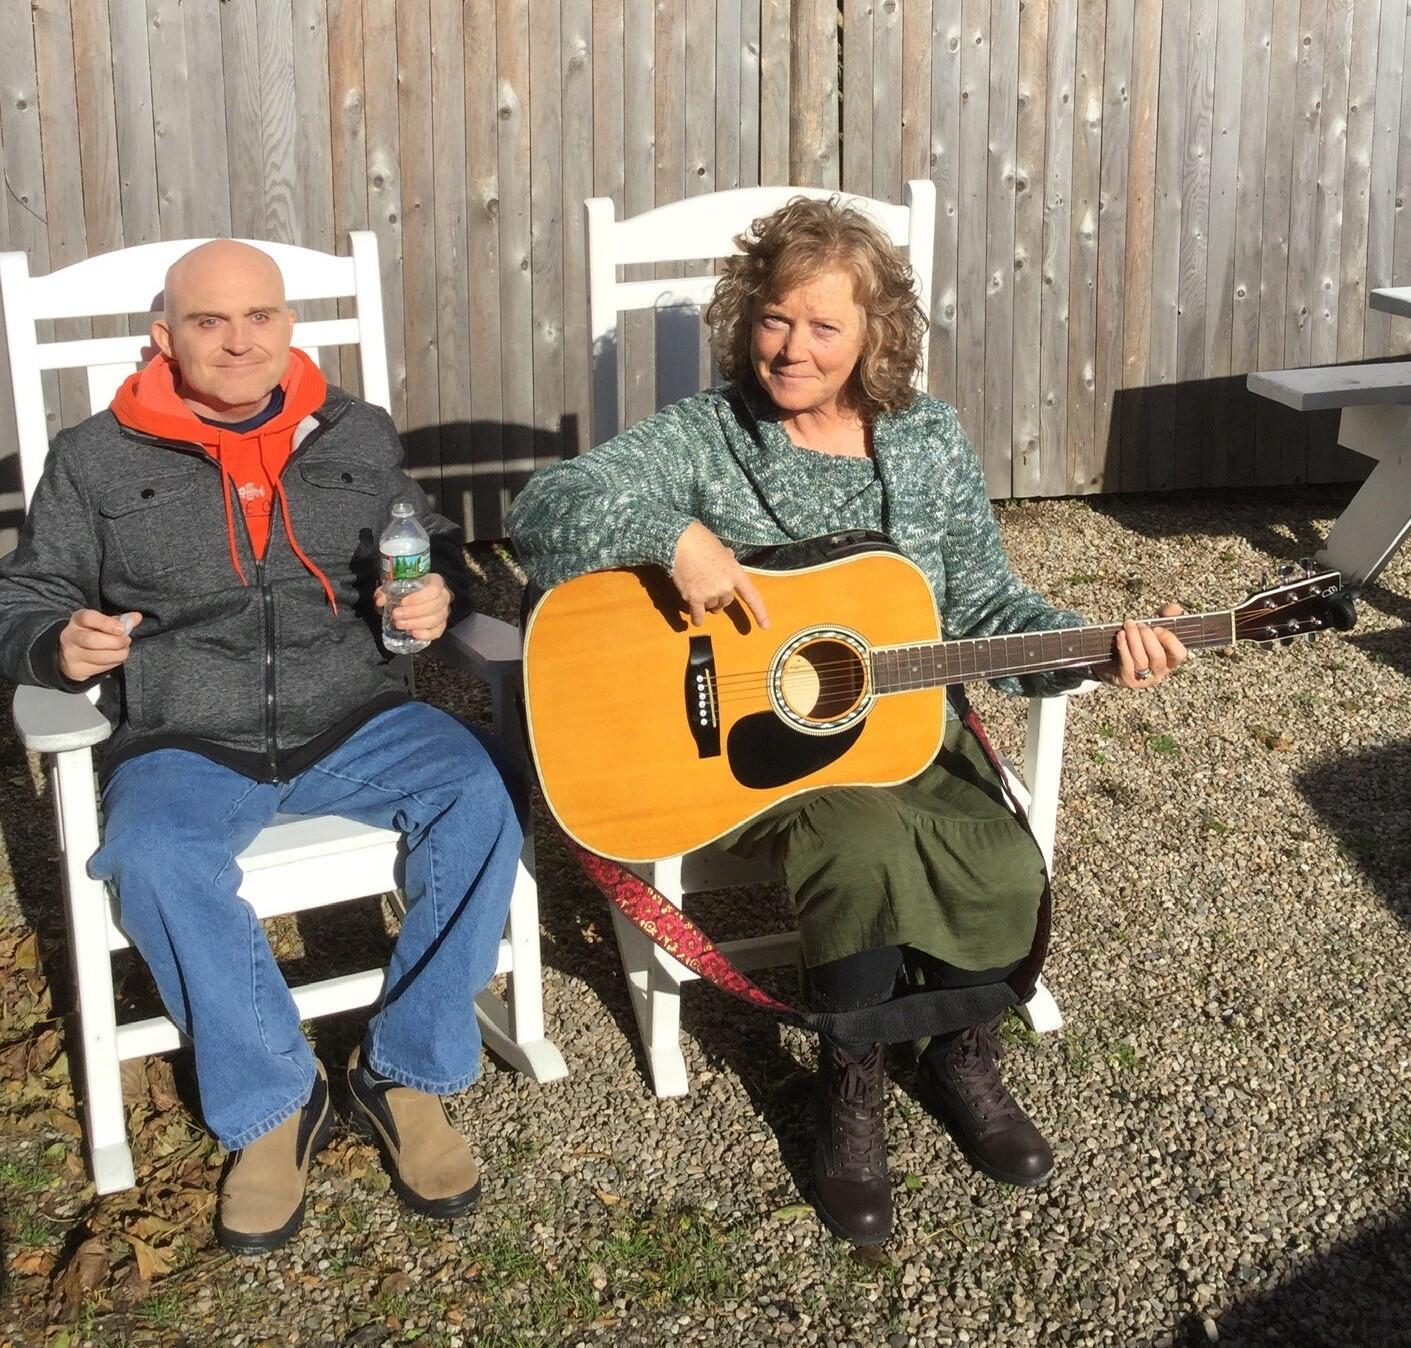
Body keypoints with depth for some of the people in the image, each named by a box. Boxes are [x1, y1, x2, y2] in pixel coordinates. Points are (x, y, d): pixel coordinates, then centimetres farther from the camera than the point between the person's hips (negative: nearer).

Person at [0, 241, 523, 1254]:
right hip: (185, 743, -1)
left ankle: (408, 1073, -10)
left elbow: (437, 549, 23)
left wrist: (439, 595, -2)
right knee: (153, 863, -34)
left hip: (353, 721, 2)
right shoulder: (97, 459, 7)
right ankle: (273, 1106, -13)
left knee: (479, 799, -26)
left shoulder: (359, 436, 13)